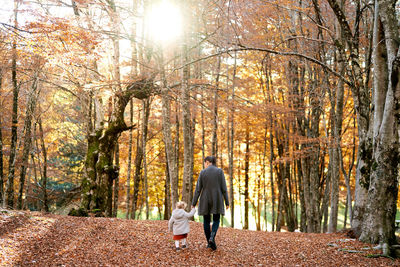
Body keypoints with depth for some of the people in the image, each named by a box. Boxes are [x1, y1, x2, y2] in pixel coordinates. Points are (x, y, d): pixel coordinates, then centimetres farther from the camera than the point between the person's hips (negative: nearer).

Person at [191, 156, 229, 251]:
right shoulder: (220, 171, -5)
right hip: (217, 200, -1)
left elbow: (198, 189, -4)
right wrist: (227, 202, 1)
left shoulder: (202, 172, -4)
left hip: (205, 200, 1)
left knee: (206, 221, 15)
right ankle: (212, 238, -14)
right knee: (216, 220, 11)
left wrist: (193, 203, 2)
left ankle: (209, 242, 17)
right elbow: (224, 188, -6)